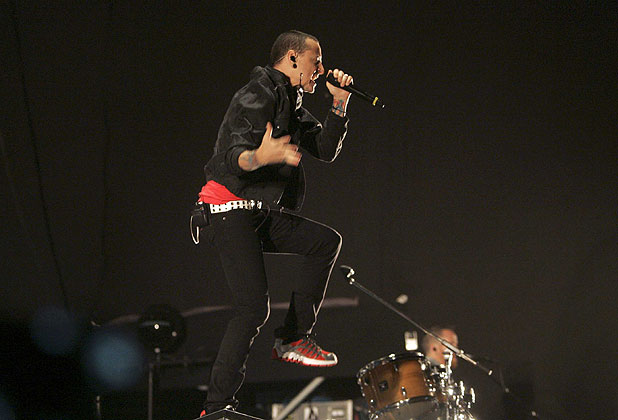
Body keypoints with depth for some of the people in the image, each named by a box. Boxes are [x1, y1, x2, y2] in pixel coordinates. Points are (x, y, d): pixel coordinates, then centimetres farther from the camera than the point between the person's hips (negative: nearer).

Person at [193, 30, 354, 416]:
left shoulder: (291, 104, 20)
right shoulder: (259, 95, -11)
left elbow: (326, 150, 20)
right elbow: (235, 155, -21)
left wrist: (340, 104, 8)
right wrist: (260, 157, -43)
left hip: (261, 214, 10)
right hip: (229, 209, -10)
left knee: (326, 241, 8)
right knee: (254, 307, -18)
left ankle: (293, 338, 6)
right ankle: (217, 407, -16)